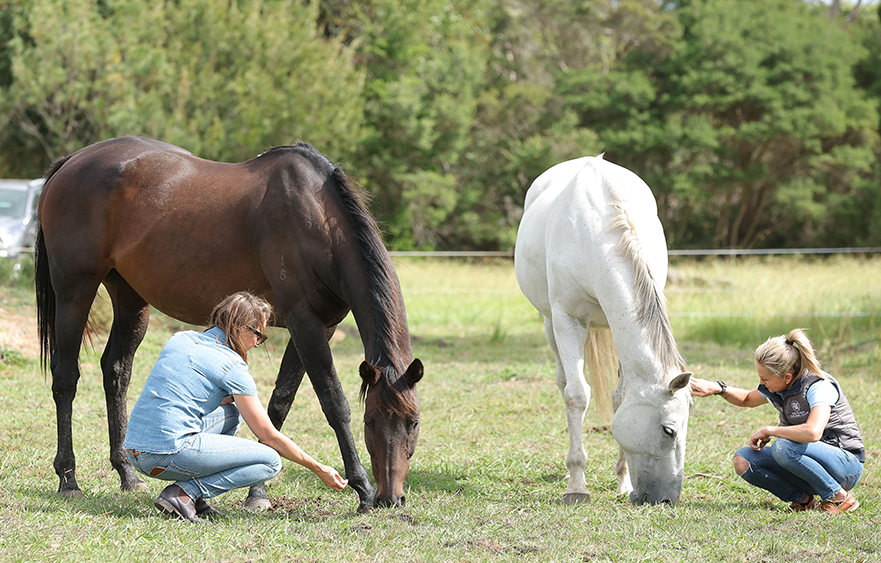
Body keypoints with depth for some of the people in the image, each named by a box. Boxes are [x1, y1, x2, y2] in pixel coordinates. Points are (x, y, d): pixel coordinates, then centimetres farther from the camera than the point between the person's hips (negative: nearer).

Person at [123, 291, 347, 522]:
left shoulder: (180, 339, 15)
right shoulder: (233, 367, -4)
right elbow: (268, 436, 0)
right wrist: (319, 470, 10)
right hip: (170, 453, -8)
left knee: (231, 413, 28)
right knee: (270, 461, 1)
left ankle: (192, 494, 13)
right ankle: (183, 493, -8)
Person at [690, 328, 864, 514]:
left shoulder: (819, 386, -23)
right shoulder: (776, 387, 1)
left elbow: (812, 432, -40)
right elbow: (748, 399, 23)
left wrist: (769, 431, -25)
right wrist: (717, 388, 4)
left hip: (846, 463, -7)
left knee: (783, 447, -34)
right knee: (743, 459, -10)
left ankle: (839, 497, -16)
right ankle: (802, 499, -1)